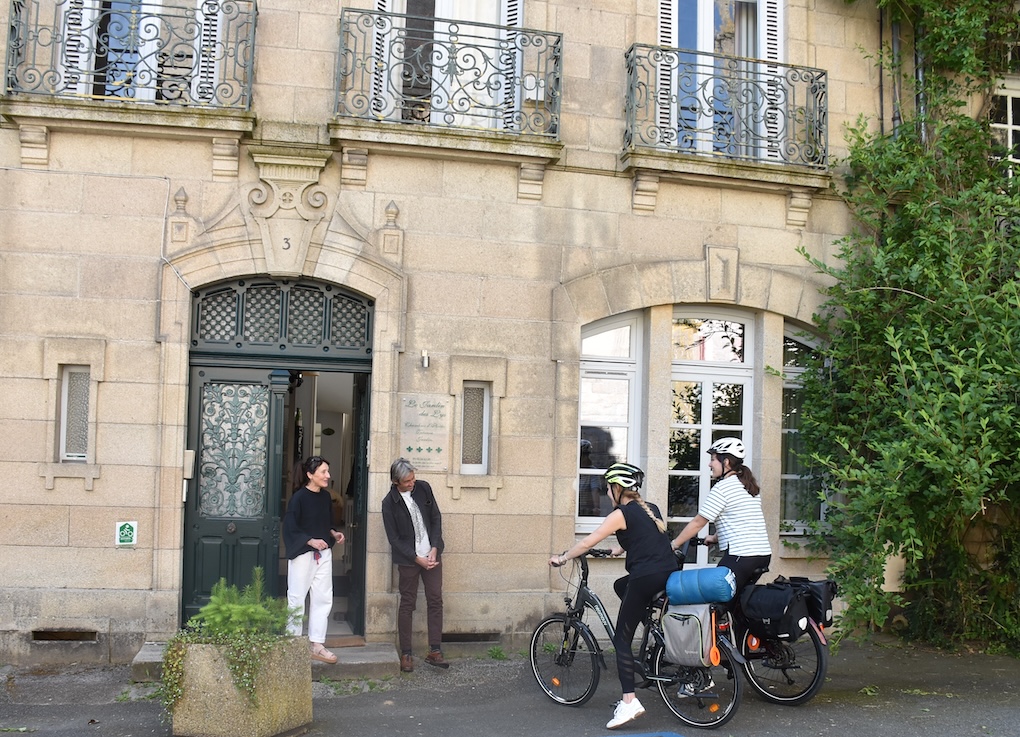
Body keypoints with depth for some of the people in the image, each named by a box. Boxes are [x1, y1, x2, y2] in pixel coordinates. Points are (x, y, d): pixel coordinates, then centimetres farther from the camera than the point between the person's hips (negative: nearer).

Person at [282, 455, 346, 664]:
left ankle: (317, 645, 12)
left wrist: (334, 534, 3)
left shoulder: (326, 497, 7)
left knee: (323, 598, 5)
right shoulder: (299, 498, -13)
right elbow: (290, 529, -14)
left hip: (323, 553, 7)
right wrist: (311, 541, -22)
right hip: (302, 553, -6)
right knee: (297, 599, 3)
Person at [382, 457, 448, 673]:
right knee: (407, 604, 3)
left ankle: (434, 651, 7)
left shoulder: (423, 488, -2)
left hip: (432, 554, 3)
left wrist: (434, 550, -7)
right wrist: (417, 559, -14)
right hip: (408, 559, -3)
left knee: (435, 600, 2)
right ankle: (405, 653, 12)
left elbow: (436, 518, 3)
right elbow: (394, 538, -9)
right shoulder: (389, 503, -11)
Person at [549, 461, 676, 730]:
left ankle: (629, 702, -13)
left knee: (622, 638, -2)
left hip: (645, 579, -8)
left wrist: (561, 559, 8)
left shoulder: (621, 514, -4)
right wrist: (620, 549, 48)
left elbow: (587, 543, -4)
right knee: (621, 585, 34)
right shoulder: (651, 509, 17)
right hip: (670, 575, 8)